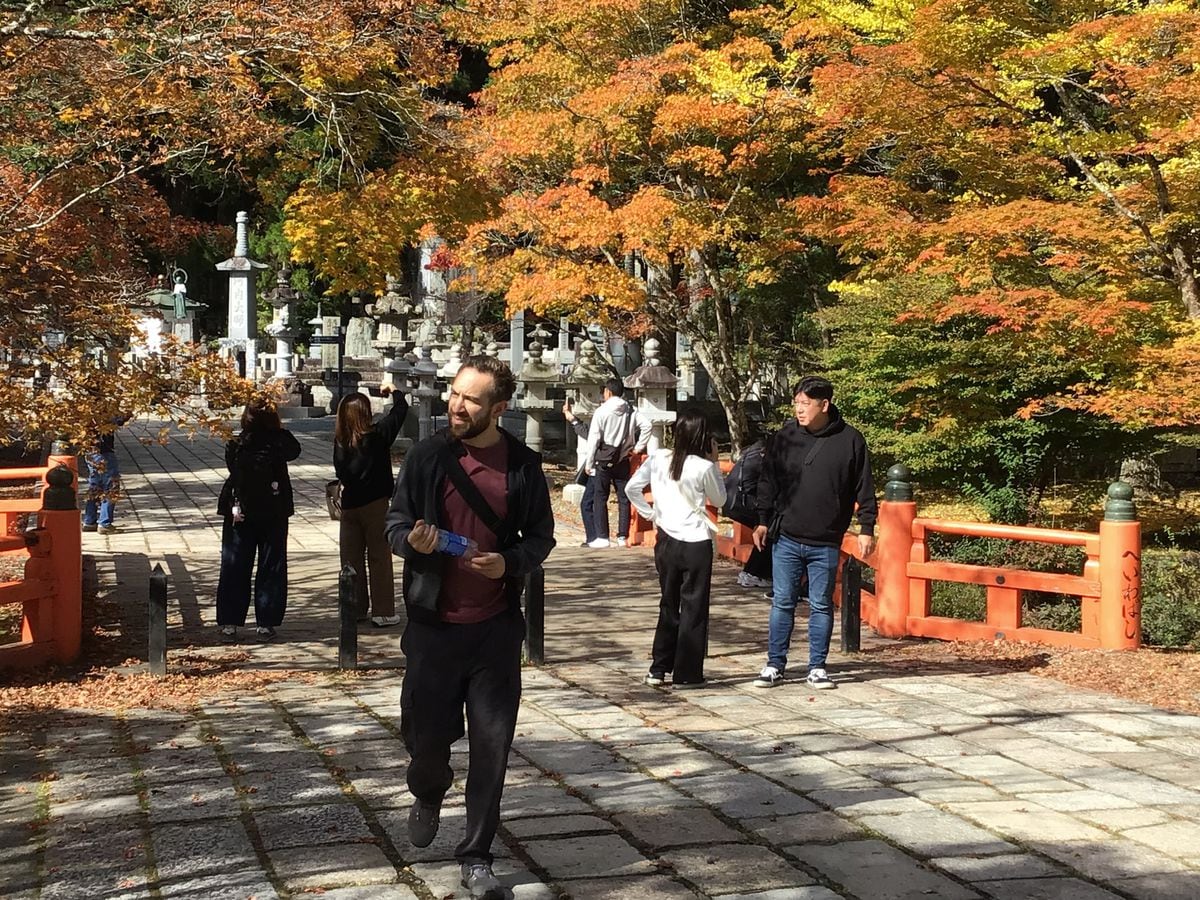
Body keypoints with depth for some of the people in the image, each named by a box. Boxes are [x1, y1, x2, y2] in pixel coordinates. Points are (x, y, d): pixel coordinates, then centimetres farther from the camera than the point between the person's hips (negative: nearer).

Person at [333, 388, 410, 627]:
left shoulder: (340, 441, -5)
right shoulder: (377, 435, -13)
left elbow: (340, 473, 3)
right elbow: (401, 409, -3)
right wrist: (393, 391, 14)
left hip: (349, 505, 3)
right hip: (375, 504, -3)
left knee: (351, 558, 13)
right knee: (379, 558, 3)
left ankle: (355, 608, 19)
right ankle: (382, 612, 4)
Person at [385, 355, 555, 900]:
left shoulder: (523, 466, -2)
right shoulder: (427, 456, -2)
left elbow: (541, 537, 6)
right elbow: (395, 524, 5)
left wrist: (511, 562, -14)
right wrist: (412, 540, -18)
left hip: (495, 629, 0)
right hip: (434, 624, 0)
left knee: (491, 747, 2)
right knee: (426, 734, 8)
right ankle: (428, 796, 44)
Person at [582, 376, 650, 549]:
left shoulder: (601, 411, -8)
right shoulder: (630, 411, 5)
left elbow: (593, 438, -8)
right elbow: (646, 425, -3)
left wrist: (589, 463, -2)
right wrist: (638, 447, 4)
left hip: (604, 460, -4)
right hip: (623, 460, 4)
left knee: (600, 498, 2)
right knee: (624, 498, 7)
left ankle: (601, 536, -3)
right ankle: (622, 536, 7)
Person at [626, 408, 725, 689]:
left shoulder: (658, 458, -3)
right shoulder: (704, 467, -13)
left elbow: (632, 488, 1)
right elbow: (719, 500, 3)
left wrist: (651, 514, 8)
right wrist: (714, 462, 4)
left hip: (666, 540, 4)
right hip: (696, 543, -4)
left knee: (669, 605, 17)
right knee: (694, 608, 6)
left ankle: (658, 670, 19)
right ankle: (687, 674, 9)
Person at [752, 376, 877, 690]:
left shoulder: (850, 440, -4)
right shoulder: (785, 437, 2)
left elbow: (864, 489, 1)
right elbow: (768, 481, 9)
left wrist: (866, 528, -2)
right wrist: (763, 521, 5)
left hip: (826, 544, -1)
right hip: (787, 539, 2)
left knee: (821, 606, 7)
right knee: (782, 603, 6)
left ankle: (817, 668, 16)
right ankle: (775, 665, 15)